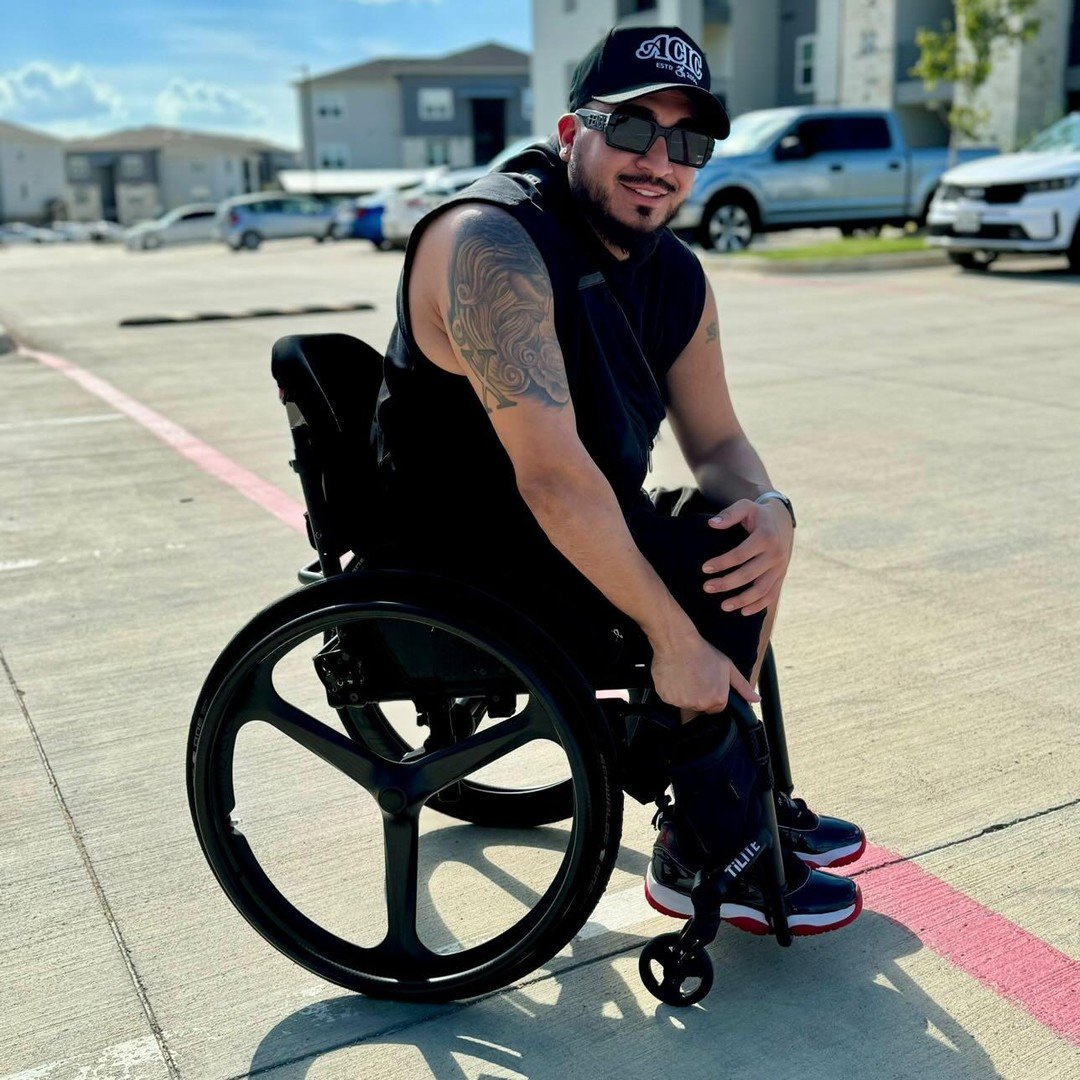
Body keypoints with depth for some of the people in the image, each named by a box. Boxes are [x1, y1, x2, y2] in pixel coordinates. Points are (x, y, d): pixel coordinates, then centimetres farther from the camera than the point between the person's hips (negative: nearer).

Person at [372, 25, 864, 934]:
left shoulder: (677, 277, 4)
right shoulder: (493, 243, -24)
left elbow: (716, 441, 7)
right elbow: (552, 474, -31)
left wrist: (771, 511, -16)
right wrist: (673, 639, -28)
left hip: (571, 532, 9)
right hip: (460, 574, -9)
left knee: (747, 537, 10)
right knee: (709, 568, -17)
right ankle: (700, 855, 1)